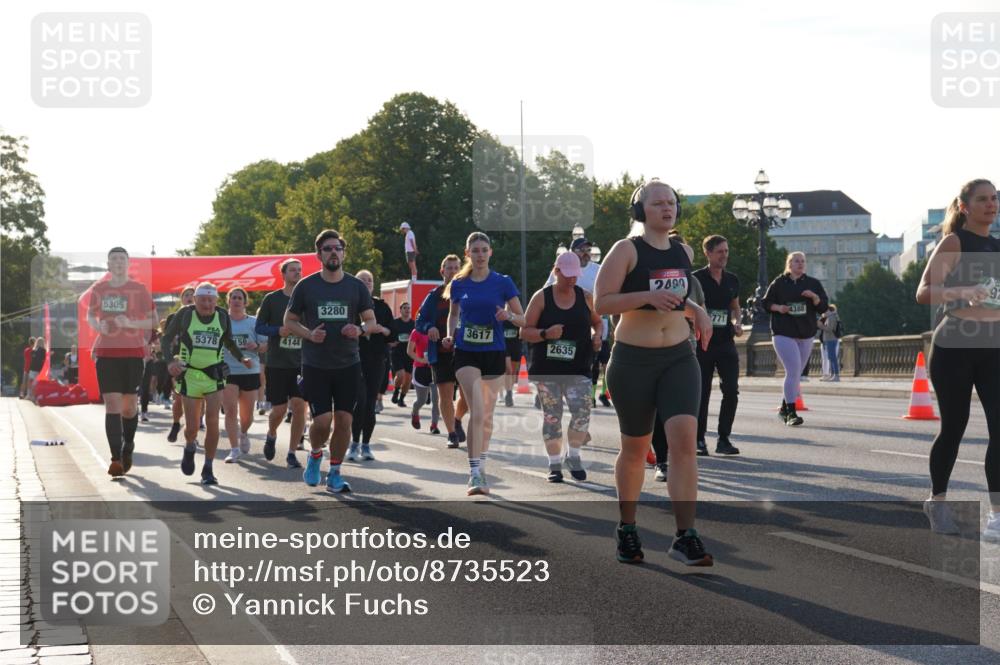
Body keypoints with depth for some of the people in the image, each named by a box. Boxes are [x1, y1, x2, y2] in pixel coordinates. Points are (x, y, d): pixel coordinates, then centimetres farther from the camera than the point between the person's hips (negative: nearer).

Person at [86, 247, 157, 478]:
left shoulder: (139, 290, 0)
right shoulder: (98, 289, 8)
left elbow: (153, 321, 1)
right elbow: (90, 315, 21)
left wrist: (131, 323, -16)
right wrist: (97, 325, -2)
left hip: (133, 353, -1)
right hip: (106, 353, 1)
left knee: (129, 405, 6)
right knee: (112, 404, -9)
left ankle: (128, 447, 32)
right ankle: (116, 459, -14)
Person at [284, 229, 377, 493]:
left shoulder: (357, 286, 3)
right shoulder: (305, 286, -1)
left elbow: (371, 320, 9)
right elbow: (289, 320, 6)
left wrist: (360, 329, -14)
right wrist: (309, 334, -13)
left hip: (348, 365, 2)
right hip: (315, 365, -2)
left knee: (344, 420, 0)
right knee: (322, 420, -10)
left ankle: (334, 473, 15)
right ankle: (315, 455, 23)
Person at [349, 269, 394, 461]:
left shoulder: (382, 306, 11)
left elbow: (393, 334, 10)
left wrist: (382, 329, -10)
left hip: (376, 361, 3)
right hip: (355, 359, -3)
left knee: (370, 404, 2)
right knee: (360, 401, -14)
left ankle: (366, 445, 11)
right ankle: (355, 443, -3)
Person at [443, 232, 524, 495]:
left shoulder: (503, 283, -1)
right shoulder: (459, 284, 3)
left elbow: (523, 319, 3)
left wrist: (508, 316, -18)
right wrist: (450, 334, 1)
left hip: (494, 354, 1)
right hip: (466, 354, -1)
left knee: (487, 416, 12)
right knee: (476, 412, -16)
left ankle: (481, 465, 29)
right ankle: (475, 472, -19)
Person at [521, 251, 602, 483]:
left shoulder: (585, 297, 6)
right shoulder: (541, 297, 0)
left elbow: (598, 322, 22)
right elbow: (525, 332, 0)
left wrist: (597, 336, 0)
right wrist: (546, 334, -18)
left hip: (578, 368, 1)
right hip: (547, 368, -1)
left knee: (582, 410, -14)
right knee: (551, 414, 1)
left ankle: (573, 455, 8)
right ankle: (555, 464, 13)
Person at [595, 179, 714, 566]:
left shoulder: (682, 252, 11)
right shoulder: (627, 250, -6)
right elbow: (601, 302, -12)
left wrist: (696, 311, 9)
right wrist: (647, 296, -24)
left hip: (679, 359, 4)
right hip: (633, 360, -4)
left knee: (684, 437, -15)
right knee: (635, 448, 8)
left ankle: (685, 537, -15)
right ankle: (627, 529, 28)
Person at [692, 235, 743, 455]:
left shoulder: (732, 280, 10)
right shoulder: (697, 278, -4)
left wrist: (737, 322, 4)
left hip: (726, 343, 4)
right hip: (702, 343, -4)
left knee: (731, 391, -5)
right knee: (702, 392, 0)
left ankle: (724, 439, 5)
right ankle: (699, 440, 10)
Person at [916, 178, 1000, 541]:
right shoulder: (954, 242, -5)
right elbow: (924, 293, -16)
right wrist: (963, 291, -31)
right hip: (954, 347, -5)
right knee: (953, 427, 5)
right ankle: (937, 501, 26)